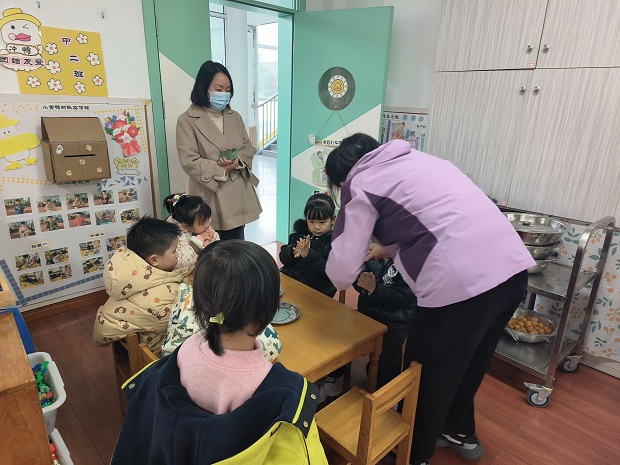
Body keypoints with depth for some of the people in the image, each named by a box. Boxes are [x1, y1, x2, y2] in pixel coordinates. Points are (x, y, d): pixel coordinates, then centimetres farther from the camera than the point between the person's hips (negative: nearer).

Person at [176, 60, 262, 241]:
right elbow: (189, 161, -12)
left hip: (238, 193, 5)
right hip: (210, 196, -5)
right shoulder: (187, 120, -6)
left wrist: (237, 160, -12)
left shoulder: (235, 117, 12)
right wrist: (222, 169, -17)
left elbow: (249, 148, 10)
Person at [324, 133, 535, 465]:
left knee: (427, 375, 16)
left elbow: (342, 273, -3)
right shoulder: (417, 159, 23)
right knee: (469, 362, 29)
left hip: (461, 282, -8)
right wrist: (389, 248, 34)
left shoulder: (362, 184, 1)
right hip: (513, 266, 9)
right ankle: (461, 433, 53)